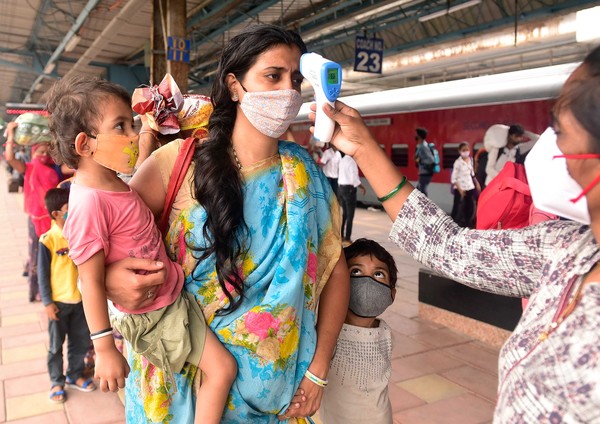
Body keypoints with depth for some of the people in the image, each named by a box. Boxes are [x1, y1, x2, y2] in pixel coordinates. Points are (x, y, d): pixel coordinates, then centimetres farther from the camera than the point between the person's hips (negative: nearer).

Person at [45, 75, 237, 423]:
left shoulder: (111, 182, -2)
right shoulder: (90, 202, -28)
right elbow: (91, 281, -24)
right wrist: (105, 349, -20)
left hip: (172, 294, 10)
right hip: (153, 315, -9)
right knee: (222, 368, -4)